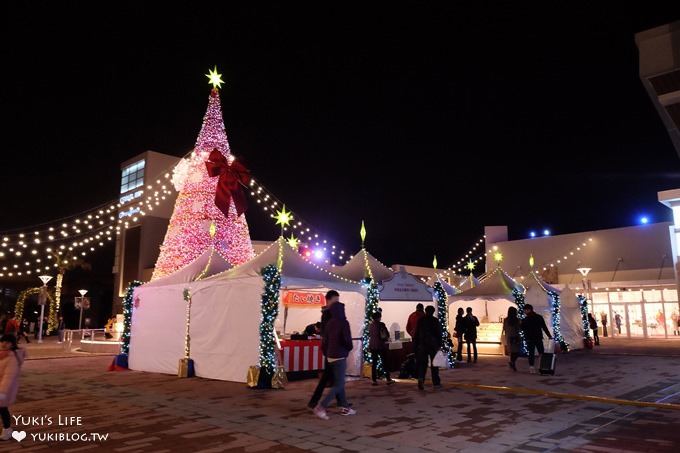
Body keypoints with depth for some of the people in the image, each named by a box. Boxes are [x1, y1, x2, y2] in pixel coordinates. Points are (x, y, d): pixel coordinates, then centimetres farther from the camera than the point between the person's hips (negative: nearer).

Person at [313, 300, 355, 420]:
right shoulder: (343, 323, -14)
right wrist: (349, 348, 0)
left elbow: (324, 341, 6)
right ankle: (321, 407, -11)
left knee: (338, 382, 17)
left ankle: (345, 407, 24)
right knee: (339, 385, -3)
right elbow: (347, 340, -21)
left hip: (330, 357, 8)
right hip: (340, 357, -8)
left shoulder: (329, 323, 5)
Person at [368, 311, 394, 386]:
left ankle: (374, 380, 8)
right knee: (385, 362, 6)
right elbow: (387, 334, -8)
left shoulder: (370, 325, 3)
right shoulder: (381, 324, -12)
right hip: (380, 345, -4)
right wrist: (386, 339, 11)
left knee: (374, 363, 8)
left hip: (372, 345, 4)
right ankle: (388, 379, 9)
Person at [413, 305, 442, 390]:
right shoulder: (435, 320, -4)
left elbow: (417, 333, 6)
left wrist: (416, 345, 11)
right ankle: (436, 382, 14)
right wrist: (439, 345, -2)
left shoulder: (420, 320, 4)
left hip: (422, 344, 2)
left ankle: (421, 378, -19)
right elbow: (439, 334, -5)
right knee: (434, 364, 8)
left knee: (422, 363, 3)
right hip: (433, 344, -2)